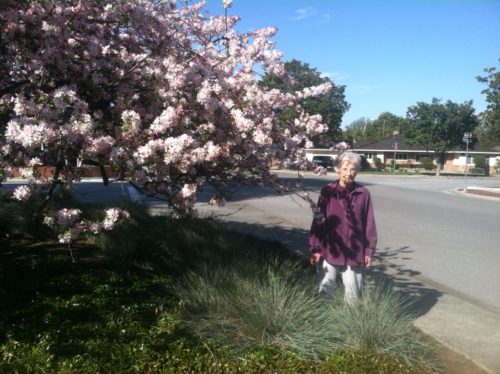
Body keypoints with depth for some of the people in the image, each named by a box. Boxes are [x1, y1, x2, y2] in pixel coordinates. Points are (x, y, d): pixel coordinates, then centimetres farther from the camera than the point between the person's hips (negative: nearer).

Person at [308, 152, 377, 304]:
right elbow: (318, 220, -4)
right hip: (329, 251, -1)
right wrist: (315, 248, -5)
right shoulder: (328, 191, -6)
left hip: (354, 252, 1)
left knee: (354, 292, 12)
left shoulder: (363, 193, -2)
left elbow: (369, 224, 2)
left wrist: (369, 250, 2)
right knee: (325, 289, 9)